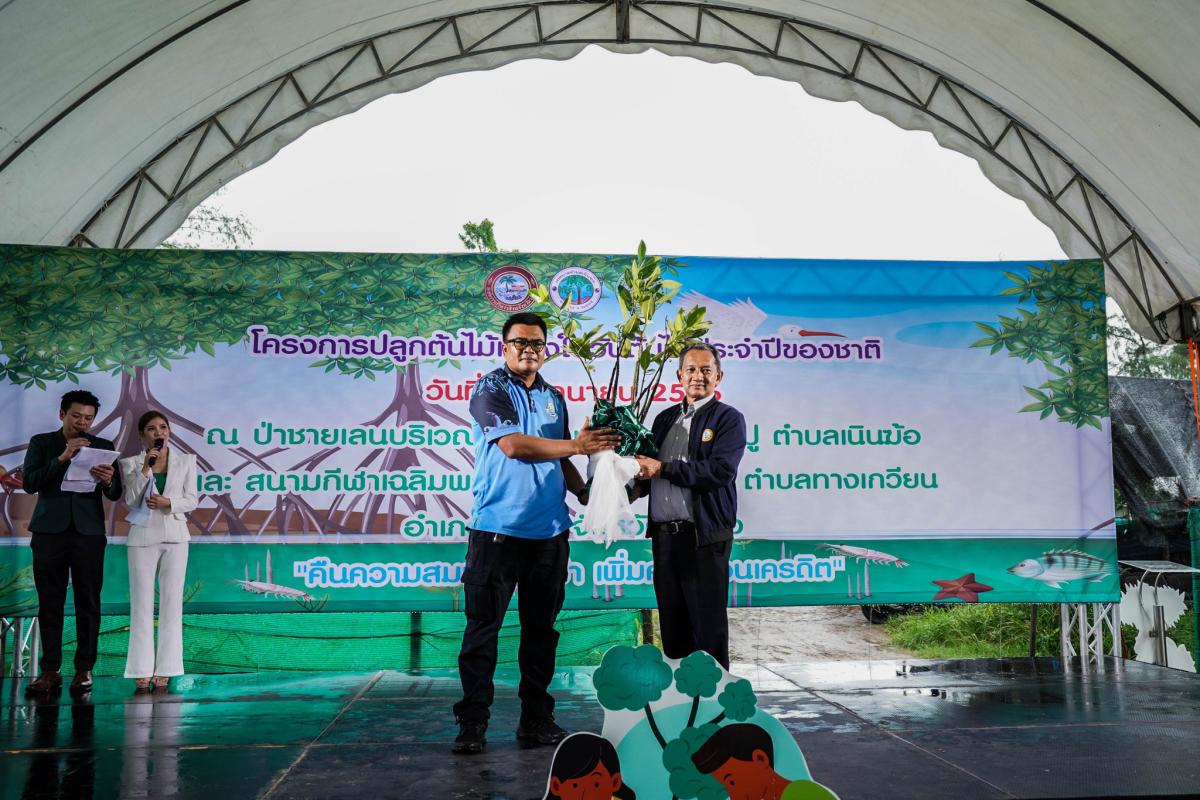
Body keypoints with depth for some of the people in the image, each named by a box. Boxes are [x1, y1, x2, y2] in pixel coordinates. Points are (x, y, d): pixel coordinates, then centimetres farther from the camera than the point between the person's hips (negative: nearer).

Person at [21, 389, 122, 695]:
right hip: (50, 532, 0)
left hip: (88, 532, 0)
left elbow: (114, 494, 3)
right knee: (50, 604, 3)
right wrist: (63, 458, -16)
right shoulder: (41, 443, 9)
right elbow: (30, 483, -5)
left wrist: (108, 481, -20)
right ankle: (50, 670, 9)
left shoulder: (103, 447, 9)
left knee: (88, 603, 0)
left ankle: (84, 670, 6)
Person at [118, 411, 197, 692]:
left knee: (171, 602, 1)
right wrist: (145, 467, -13)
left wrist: (168, 503, -15)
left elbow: (191, 501, 4)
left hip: (175, 536, 1)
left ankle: (164, 669, 6)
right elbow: (131, 501, -5)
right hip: (143, 537, -1)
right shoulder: (131, 463, 5)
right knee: (141, 604, 0)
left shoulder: (186, 461, 6)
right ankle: (142, 670, 6)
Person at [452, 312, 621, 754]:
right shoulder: (490, 390, -2)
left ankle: (536, 718, 21)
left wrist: (585, 494, 7)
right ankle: (472, 720, 8)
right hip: (497, 527, -6)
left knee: (541, 627, 11)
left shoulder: (554, 398, 16)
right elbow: (513, 445, -16)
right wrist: (577, 445, -12)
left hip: (549, 530, 6)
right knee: (483, 626, -1)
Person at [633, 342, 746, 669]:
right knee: (672, 626, 13)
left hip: (704, 537, -6)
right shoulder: (664, 419, 18)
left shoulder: (728, 419, -2)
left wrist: (662, 469, -16)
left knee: (708, 627, 0)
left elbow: (721, 470, -17)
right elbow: (649, 468, 22)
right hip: (664, 534, 6)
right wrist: (637, 485, -1)